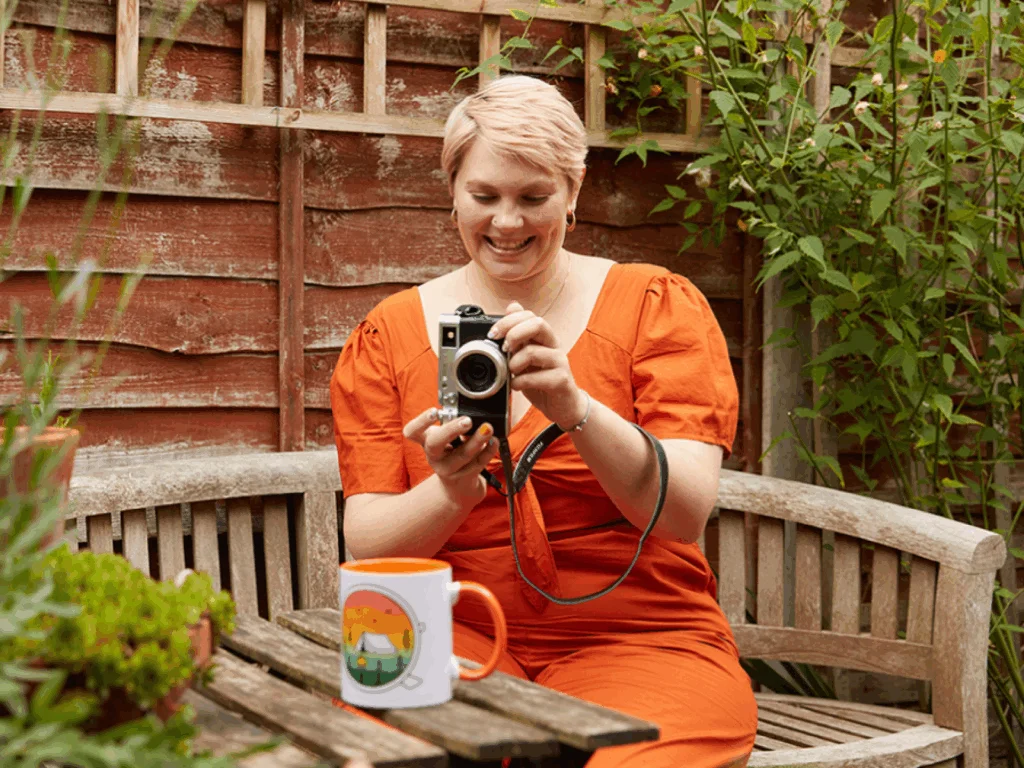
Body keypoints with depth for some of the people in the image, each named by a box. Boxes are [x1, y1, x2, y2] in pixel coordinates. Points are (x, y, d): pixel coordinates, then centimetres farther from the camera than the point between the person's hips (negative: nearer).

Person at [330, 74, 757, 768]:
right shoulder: (390, 333, 7)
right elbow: (367, 548, -1)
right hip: (455, 633, 1)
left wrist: (575, 409, -28)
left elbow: (686, 514, -11)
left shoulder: (659, 306, 3)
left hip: (638, 635, -1)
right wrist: (450, 494, -22)